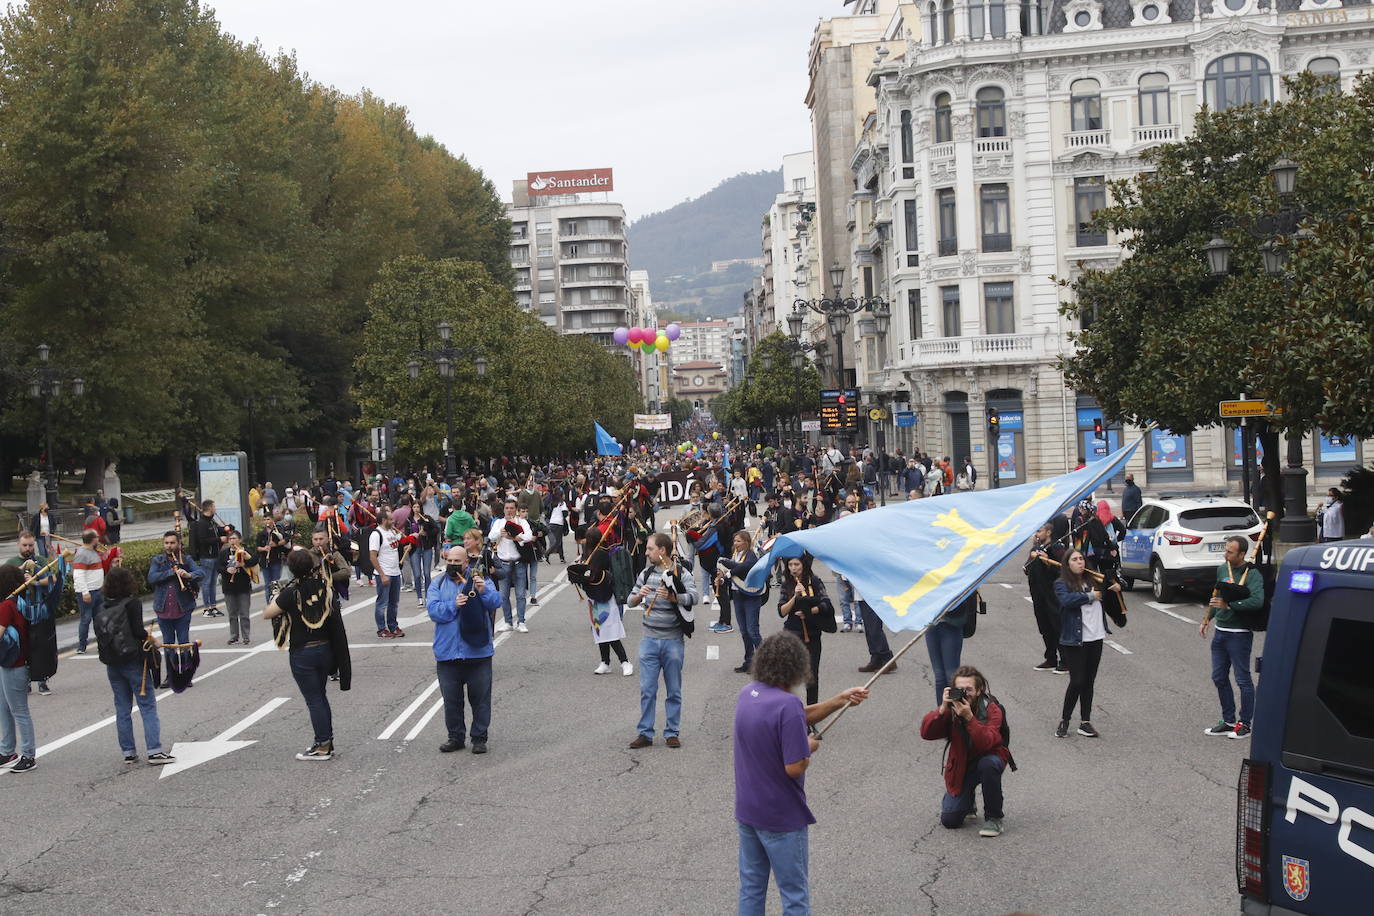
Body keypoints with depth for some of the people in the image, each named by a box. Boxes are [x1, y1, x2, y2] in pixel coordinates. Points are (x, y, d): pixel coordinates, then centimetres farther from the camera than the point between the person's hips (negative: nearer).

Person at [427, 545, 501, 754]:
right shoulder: (437, 584, 7)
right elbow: (433, 609, -6)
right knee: (451, 699, 10)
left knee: (480, 698, 5)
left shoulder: (480, 580, 3)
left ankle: (479, 738, 16)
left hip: (478, 652, -2)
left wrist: (484, 591, -29)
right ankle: (456, 737, 23)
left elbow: (495, 602, -11)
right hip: (447, 653, 2)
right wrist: (454, 605, -21)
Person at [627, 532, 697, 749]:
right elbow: (631, 602, 9)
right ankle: (645, 733, 12)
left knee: (674, 690, 6)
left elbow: (693, 597, -21)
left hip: (673, 640, -3)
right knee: (647, 689, 4)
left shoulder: (681, 573, -5)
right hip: (649, 639, 3)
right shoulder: (646, 574, 8)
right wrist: (639, 595, -13)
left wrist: (673, 597, -38)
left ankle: (672, 733, 16)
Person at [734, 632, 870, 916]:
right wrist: (810, 747, -7)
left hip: (746, 810, 7)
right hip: (781, 818, -7)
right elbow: (795, 768, -26)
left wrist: (839, 700, 5)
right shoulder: (787, 704, -25)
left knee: (751, 888, 17)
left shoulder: (747, 693, 1)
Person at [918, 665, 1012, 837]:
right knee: (949, 820, -9)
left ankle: (994, 818, -17)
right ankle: (968, 802, 29)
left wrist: (969, 717, -45)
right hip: (961, 765, 2)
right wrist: (942, 709, -33)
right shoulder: (951, 708, -11)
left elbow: (986, 742, -35)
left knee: (988, 764, -40)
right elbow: (926, 733, -21)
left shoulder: (992, 709, -20)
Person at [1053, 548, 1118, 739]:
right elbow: (1067, 600, -27)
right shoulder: (1062, 584, -6)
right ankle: (1064, 721, 9)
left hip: (1095, 639, 5)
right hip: (1074, 641, -5)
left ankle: (1085, 723, 17)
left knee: (1089, 682, 10)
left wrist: (1116, 586, 4)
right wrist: (1091, 596, -18)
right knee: (1077, 681, -7)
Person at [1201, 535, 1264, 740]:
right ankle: (1229, 721, 23)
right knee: (1219, 678, 12)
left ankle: (1245, 723, 11)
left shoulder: (1252, 575, -14)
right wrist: (1206, 620, 20)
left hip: (1239, 634, -8)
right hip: (1220, 631, 8)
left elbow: (1257, 601, -29)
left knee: (1243, 679, 1)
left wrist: (1229, 605, -25)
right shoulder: (1222, 569, 9)